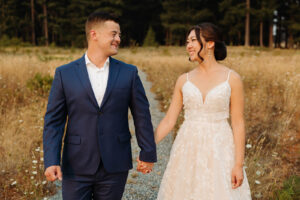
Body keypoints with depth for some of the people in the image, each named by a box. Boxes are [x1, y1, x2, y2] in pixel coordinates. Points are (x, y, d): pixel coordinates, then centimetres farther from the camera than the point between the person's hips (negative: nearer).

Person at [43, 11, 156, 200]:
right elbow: (53, 120, -1)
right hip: (77, 168, -1)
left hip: (115, 167, 1)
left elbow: (142, 115, 5)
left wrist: (148, 154, 5)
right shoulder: (65, 73, -1)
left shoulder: (129, 72, 2)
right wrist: (51, 161, -9)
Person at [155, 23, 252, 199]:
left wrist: (239, 164, -9)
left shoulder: (232, 79, -4)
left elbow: (238, 123, -5)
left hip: (219, 150, -3)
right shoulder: (184, 80, 5)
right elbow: (169, 120, 6)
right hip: (188, 149, 3)